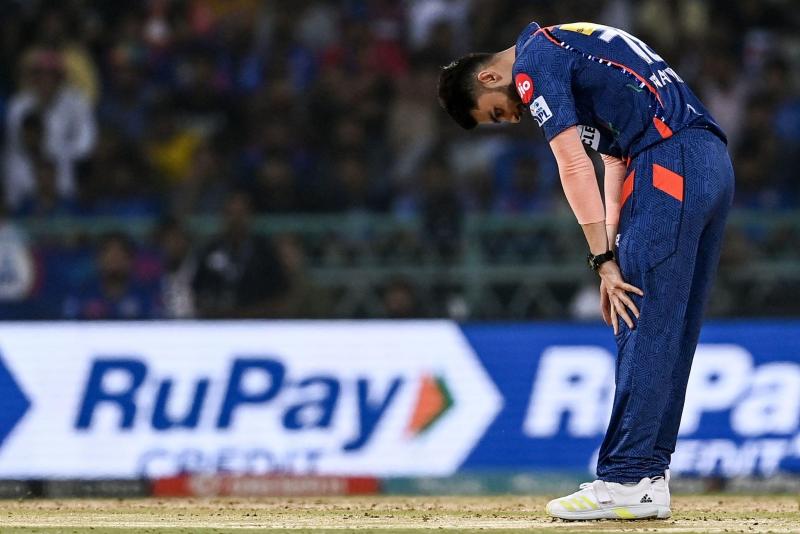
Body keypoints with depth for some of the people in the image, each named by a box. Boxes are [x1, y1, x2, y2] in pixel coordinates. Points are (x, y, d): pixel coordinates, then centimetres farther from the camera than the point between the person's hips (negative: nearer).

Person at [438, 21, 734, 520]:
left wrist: (605, 260, -7)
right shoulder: (570, 48, 28)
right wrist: (614, 253, 15)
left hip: (669, 165, -10)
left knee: (644, 327, -10)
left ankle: (626, 483, -12)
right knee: (670, 332, 10)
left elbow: (574, 167, -8)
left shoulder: (534, 62, -1)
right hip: (715, 163, 10)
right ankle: (650, 475, 10)